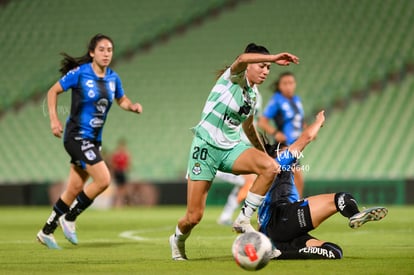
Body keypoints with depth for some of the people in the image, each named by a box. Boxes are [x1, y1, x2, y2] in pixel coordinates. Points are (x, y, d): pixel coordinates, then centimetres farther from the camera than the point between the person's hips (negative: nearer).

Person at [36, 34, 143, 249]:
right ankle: (69, 218, 1)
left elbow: (121, 100, 20)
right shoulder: (79, 73, -11)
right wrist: (54, 119, -12)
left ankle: (46, 231, 24)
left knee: (75, 188, 11)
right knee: (103, 180, -18)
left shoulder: (113, 78, 5)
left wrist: (132, 106, -2)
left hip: (94, 139, 7)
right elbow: (53, 91, -3)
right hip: (77, 136, -7)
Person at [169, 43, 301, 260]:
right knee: (194, 217, -7)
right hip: (206, 146, -6)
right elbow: (242, 59, -33)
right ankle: (178, 240, 28)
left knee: (271, 167, -23)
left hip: (231, 148, 6)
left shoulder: (254, 94, 12)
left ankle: (244, 219, -12)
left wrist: (264, 153, 29)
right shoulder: (234, 77, -9)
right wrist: (273, 58, -42)